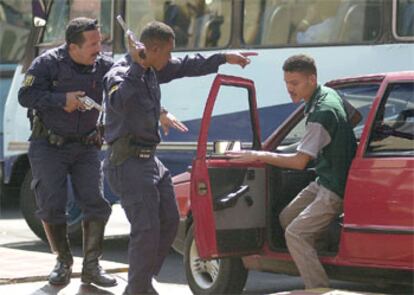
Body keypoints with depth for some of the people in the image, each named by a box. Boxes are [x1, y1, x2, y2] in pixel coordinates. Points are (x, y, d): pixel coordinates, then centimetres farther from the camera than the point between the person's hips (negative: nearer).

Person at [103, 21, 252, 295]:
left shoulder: (153, 70, 10)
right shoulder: (119, 74, -17)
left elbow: (187, 67, 25)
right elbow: (119, 102, -39)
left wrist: (225, 58, 28)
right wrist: (136, 67, -40)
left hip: (150, 159, 10)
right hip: (128, 161, -10)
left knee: (169, 221, 15)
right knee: (146, 229, -14)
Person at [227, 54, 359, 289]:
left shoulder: (321, 114, -27)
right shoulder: (330, 94, 2)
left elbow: (299, 161, -26)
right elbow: (356, 117, 21)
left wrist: (258, 156, -18)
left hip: (335, 189, -10)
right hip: (324, 180, 10)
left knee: (295, 234, -15)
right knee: (287, 218, 17)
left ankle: (319, 289, -14)